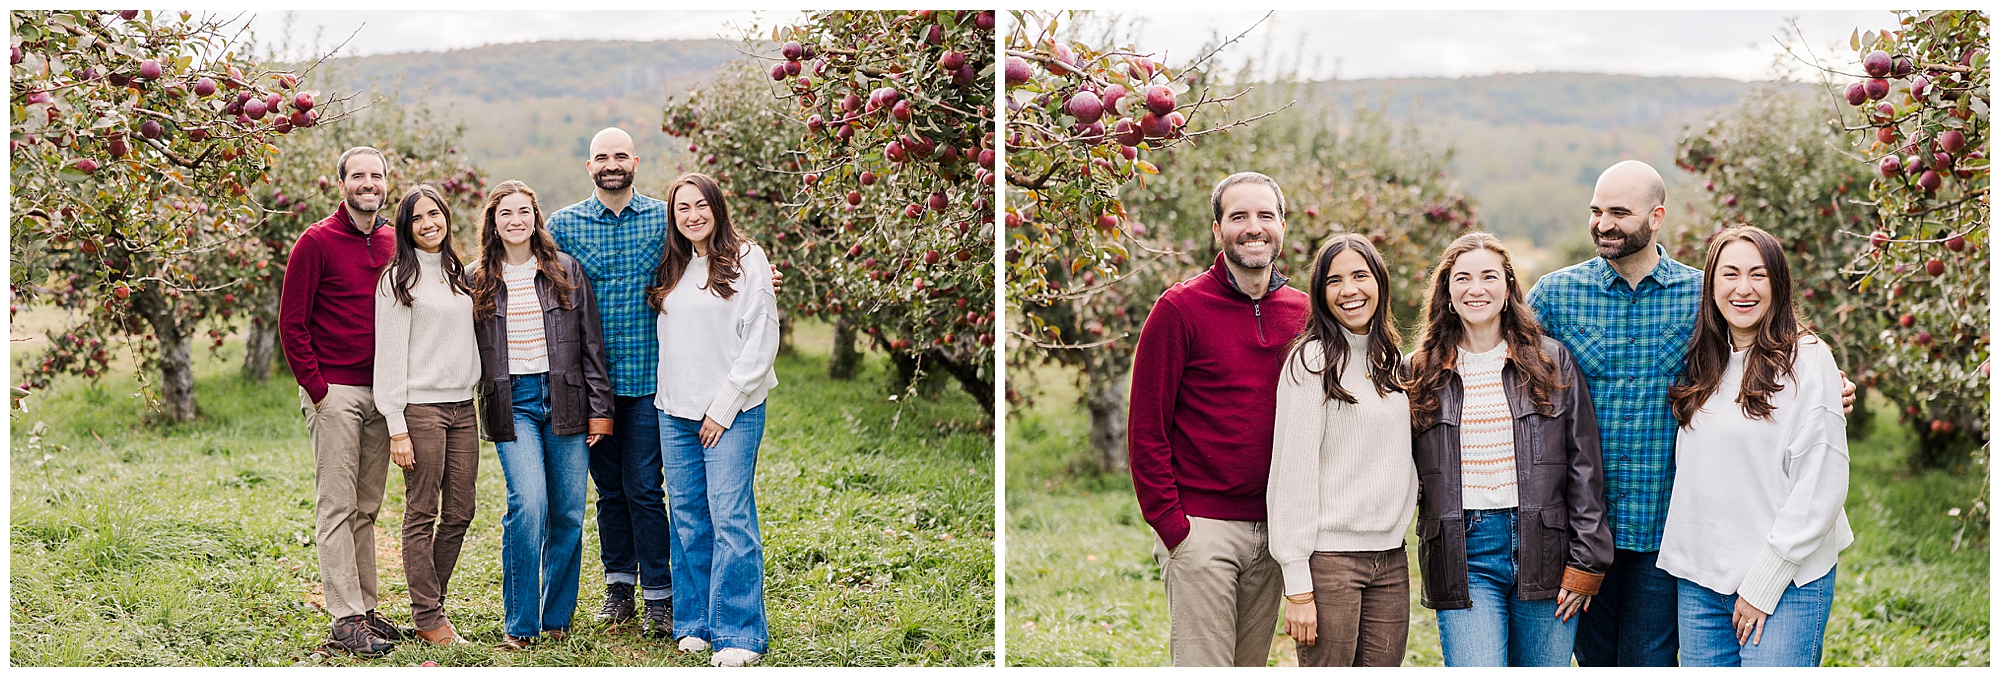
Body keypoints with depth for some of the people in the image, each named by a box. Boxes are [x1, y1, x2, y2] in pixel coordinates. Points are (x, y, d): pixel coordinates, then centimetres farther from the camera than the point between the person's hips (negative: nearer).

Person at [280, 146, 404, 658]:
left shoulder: (393, 243, 12)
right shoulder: (316, 242, -5)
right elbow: (292, 324, -6)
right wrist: (317, 389, -10)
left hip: (380, 394, 6)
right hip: (335, 393, -6)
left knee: (366, 508, 11)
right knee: (337, 507, -4)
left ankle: (365, 608, 17)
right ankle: (345, 621, -4)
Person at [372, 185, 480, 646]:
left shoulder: (458, 275, 16)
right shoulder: (398, 279, -3)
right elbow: (389, 357, -7)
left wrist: (480, 392, 14)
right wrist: (397, 429, -12)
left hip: (462, 408, 6)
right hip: (420, 408, -6)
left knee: (459, 514, 6)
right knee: (422, 515, -2)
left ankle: (430, 605, 18)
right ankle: (429, 618, 4)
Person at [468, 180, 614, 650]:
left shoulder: (566, 272, 7)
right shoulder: (478, 281, 7)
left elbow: (591, 344, 6)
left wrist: (600, 409, 1)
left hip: (564, 400, 1)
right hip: (512, 405, -1)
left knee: (568, 514, 1)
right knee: (528, 505, -17)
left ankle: (557, 616, 17)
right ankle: (520, 624, -7)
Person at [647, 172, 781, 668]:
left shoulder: (747, 260, -4)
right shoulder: (671, 270, 14)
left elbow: (761, 342, -8)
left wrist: (723, 408, -10)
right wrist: (669, 396, 8)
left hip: (732, 412, -5)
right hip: (676, 412, 6)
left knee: (730, 518, -9)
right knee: (688, 518, 7)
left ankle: (740, 634, -5)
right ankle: (695, 624, 16)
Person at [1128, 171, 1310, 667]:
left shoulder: (1301, 311, 9)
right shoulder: (1180, 308, -5)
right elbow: (1146, 428, -6)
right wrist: (1170, 523, -11)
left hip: (1272, 530, 5)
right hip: (1201, 529, -5)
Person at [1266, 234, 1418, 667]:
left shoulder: (1393, 360, 14)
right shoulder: (1313, 360, -7)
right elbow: (1292, 472, -11)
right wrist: (1297, 585, -15)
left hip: (1390, 558, 6)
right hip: (1329, 556, -6)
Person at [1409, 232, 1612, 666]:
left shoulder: (1552, 362, 7)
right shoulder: (1423, 373, 8)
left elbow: (1584, 468, 5)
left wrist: (1586, 563, 0)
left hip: (1542, 547, 1)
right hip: (1464, 555, -1)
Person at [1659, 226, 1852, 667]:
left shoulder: (1807, 359, -6)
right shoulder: (1702, 364, 12)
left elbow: (1822, 486, -11)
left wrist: (1763, 583, -13)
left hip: (1787, 581, -5)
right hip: (1699, 581, 5)